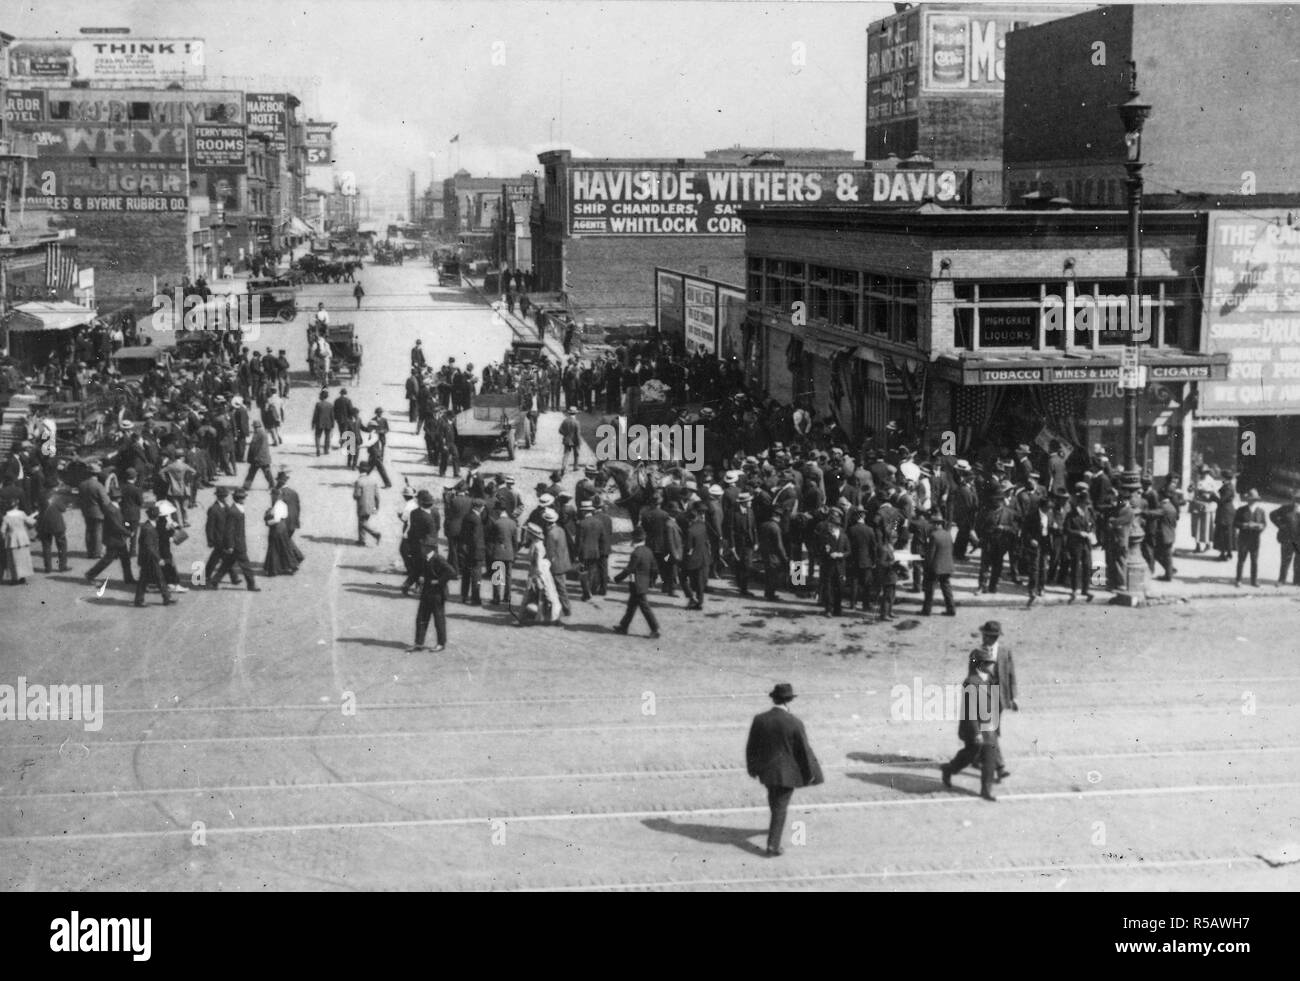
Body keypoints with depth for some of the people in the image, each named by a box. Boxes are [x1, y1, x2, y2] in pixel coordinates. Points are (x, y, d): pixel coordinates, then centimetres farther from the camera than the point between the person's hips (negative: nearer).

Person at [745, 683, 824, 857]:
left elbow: (751, 747, 1)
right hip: (787, 771, -4)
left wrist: (753, 768, 17)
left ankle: (776, 826, 51)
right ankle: (772, 846, 8)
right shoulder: (795, 724, -20)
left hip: (766, 771, 4)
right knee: (780, 808, 7)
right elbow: (805, 751, -13)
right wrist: (813, 775, 0)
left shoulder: (759, 720, -10)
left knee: (774, 800, 28)